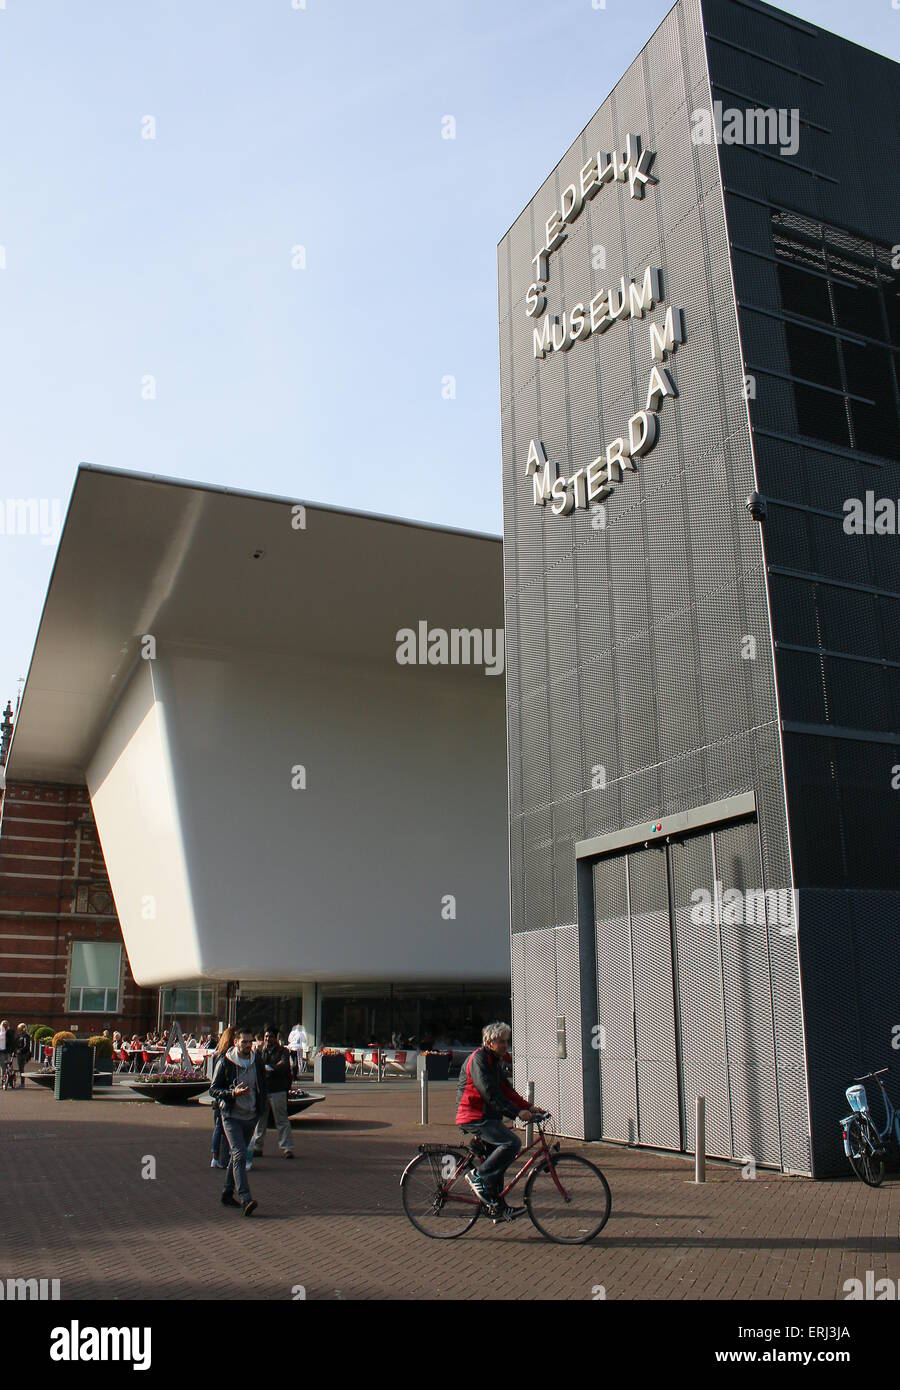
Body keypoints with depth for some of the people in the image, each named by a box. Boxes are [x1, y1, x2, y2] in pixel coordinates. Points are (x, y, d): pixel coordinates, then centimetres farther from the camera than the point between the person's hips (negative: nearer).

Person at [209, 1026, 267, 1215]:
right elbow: (213, 1089, -7)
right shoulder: (225, 1062, -10)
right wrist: (233, 1093, -22)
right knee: (239, 1155, -16)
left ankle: (227, 1194, 29)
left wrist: (262, 1107, 12)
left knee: (238, 1155, 15)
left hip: (251, 1116, 5)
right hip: (232, 1116, -5)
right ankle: (245, 1200, -22)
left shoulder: (257, 1060, 3)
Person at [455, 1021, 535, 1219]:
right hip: (474, 1117, -10)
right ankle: (478, 1176, -11)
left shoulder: (495, 1060, 16)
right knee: (512, 1143, -21)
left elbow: (505, 1089, 18)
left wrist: (528, 1107, 7)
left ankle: (496, 1205, 24)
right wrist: (517, 1112, -26)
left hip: (487, 1116, 10)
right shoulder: (478, 1059, -16)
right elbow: (490, 1093, -24)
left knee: (497, 1156, 13)